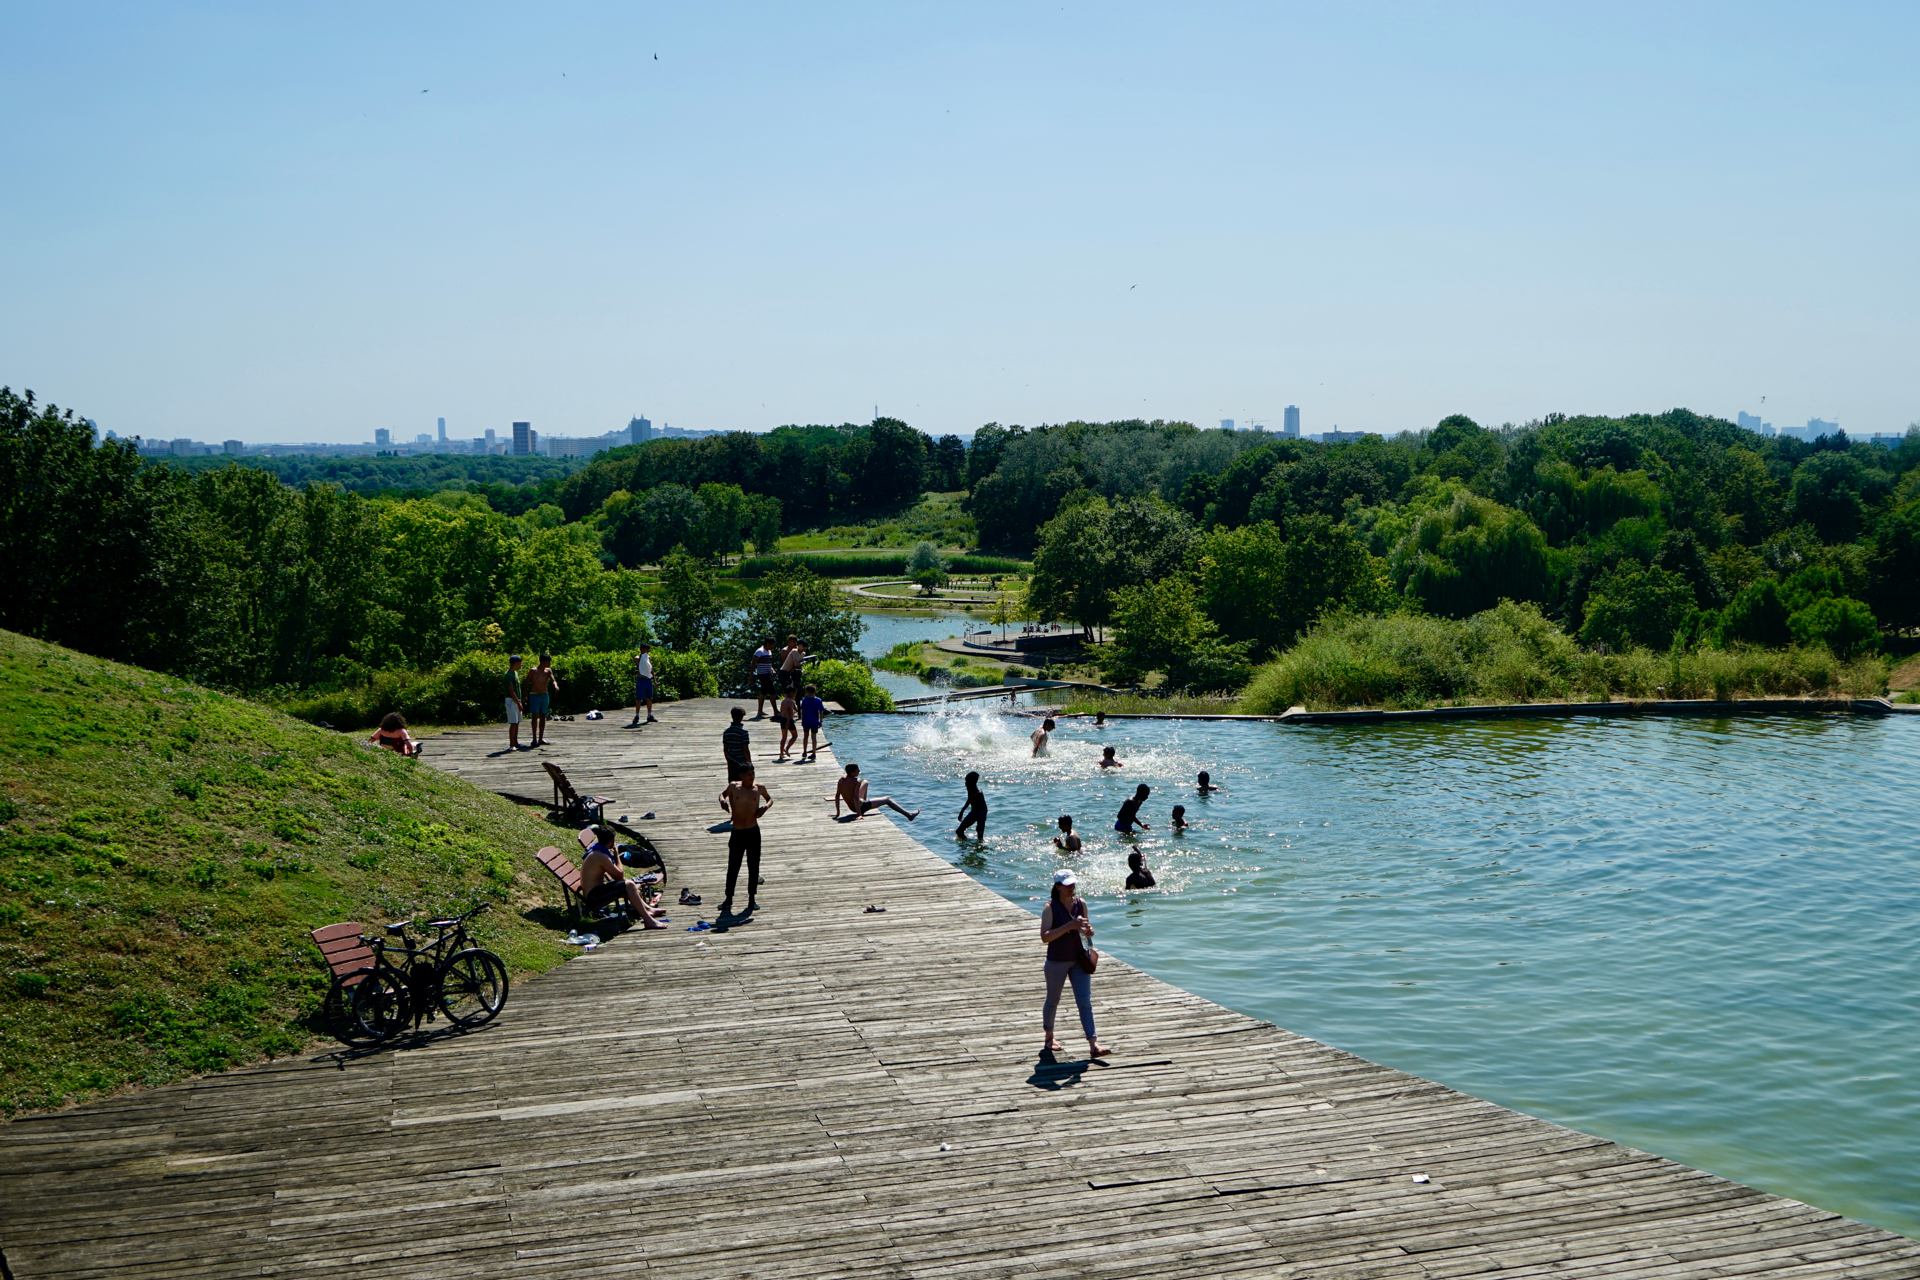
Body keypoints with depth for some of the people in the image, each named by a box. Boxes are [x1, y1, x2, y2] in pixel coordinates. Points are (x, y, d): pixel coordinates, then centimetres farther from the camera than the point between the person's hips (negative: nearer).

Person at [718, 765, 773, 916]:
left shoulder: (759, 788, -1)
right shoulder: (733, 786, -2)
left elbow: (769, 799, 16)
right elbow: (723, 794, 17)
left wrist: (766, 806, -5)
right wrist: (723, 800, -6)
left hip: (753, 832, 1)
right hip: (737, 833, -1)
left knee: (753, 867, 6)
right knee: (733, 868, 4)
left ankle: (751, 898, 19)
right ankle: (728, 899, 16)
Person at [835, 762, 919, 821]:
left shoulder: (841, 781, -6)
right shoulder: (856, 781, -27)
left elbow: (837, 796, -2)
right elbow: (855, 798, -33)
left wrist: (837, 812, 4)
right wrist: (859, 814, -32)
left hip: (851, 807, 8)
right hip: (861, 807, -8)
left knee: (864, 782, 27)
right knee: (888, 799, 3)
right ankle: (908, 814, 2)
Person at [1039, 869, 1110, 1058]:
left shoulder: (1081, 904, 0)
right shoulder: (1051, 908, -14)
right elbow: (1045, 937, -21)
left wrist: (1088, 931, -11)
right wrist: (1069, 926, -29)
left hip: (1079, 960, 3)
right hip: (1057, 962, -3)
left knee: (1085, 1001, -3)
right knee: (1053, 1000, 14)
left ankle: (1093, 1045, -7)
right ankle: (1049, 1038, 34)